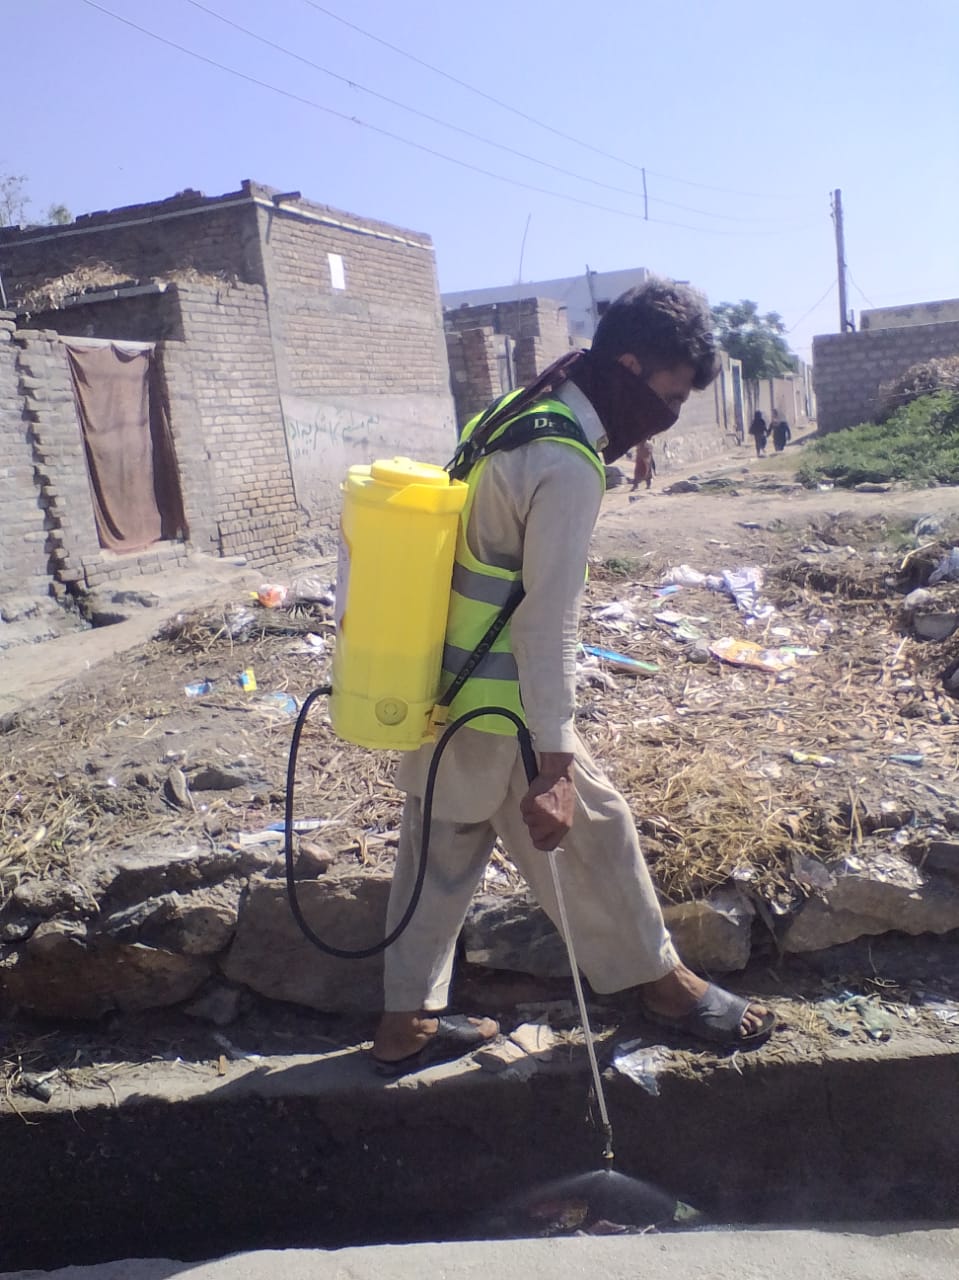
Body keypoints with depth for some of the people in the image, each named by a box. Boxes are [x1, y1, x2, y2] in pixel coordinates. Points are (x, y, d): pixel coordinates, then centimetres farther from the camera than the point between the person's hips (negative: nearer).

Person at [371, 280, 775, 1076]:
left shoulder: (517, 418, 9)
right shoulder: (569, 465, -20)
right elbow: (547, 624, -23)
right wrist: (553, 768, -19)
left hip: (438, 690, 9)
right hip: (495, 712, -9)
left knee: (442, 851, 18)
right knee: (595, 831, 9)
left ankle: (407, 1022, 30)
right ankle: (661, 982, 30)